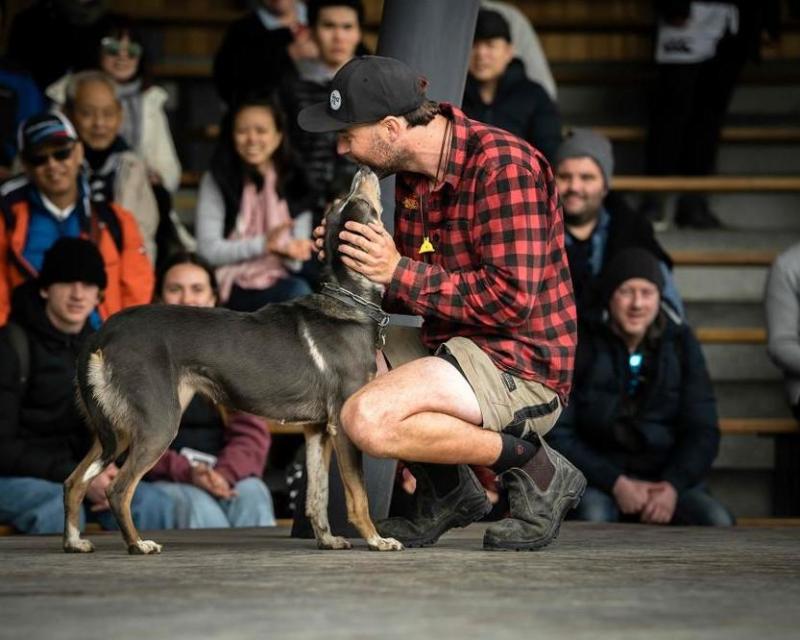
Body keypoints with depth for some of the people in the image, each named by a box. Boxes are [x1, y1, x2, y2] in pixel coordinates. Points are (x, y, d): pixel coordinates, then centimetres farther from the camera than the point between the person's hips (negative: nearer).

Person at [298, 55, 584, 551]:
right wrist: (357, 262, -2)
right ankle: (447, 491, 10)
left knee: (367, 420, -27)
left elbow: (512, 298, -25)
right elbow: (413, 289, 18)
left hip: (519, 367, -10)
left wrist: (401, 273, -20)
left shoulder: (502, 165, -18)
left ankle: (534, 467, -9)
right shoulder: (414, 174, 10)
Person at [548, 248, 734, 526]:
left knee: (718, 522, -26)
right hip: (597, 479, -3)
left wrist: (672, 486, -14)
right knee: (594, 516, -38)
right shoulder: (580, 344, -1)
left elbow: (703, 430, 4)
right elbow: (558, 435, -4)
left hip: (668, 475, 3)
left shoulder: (680, 344, 7)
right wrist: (616, 483, -15)